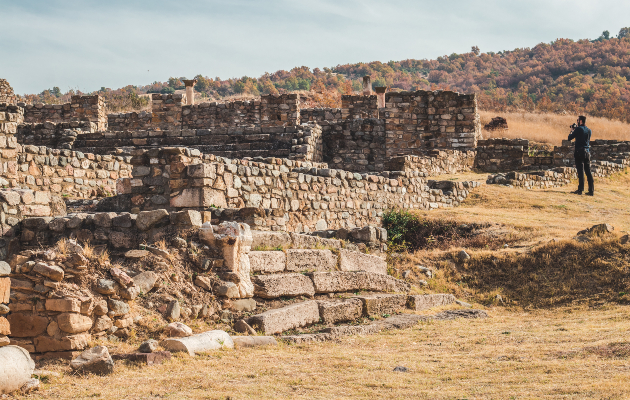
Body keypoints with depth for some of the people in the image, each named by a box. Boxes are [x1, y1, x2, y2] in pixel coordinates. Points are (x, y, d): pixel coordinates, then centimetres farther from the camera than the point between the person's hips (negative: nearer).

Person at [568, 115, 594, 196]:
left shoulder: (578, 129, -8)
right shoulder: (589, 130, 11)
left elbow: (570, 138, -3)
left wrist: (572, 131, 17)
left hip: (580, 152, -5)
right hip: (587, 152, 6)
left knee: (580, 171, -5)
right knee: (588, 172, 6)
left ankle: (580, 189, -7)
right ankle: (591, 190, 4)